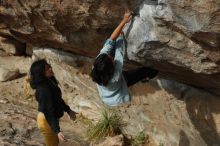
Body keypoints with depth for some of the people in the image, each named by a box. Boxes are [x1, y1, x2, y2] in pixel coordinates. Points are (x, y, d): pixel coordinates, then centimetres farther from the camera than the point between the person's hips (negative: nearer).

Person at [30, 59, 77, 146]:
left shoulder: (49, 82, -3)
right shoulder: (43, 89, -33)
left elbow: (57, 99, 13)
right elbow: (48, 112, -33)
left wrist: (68, 110, 22)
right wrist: (57, 131, -36)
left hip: (52, 117, 9)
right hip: (46, 120, -9)